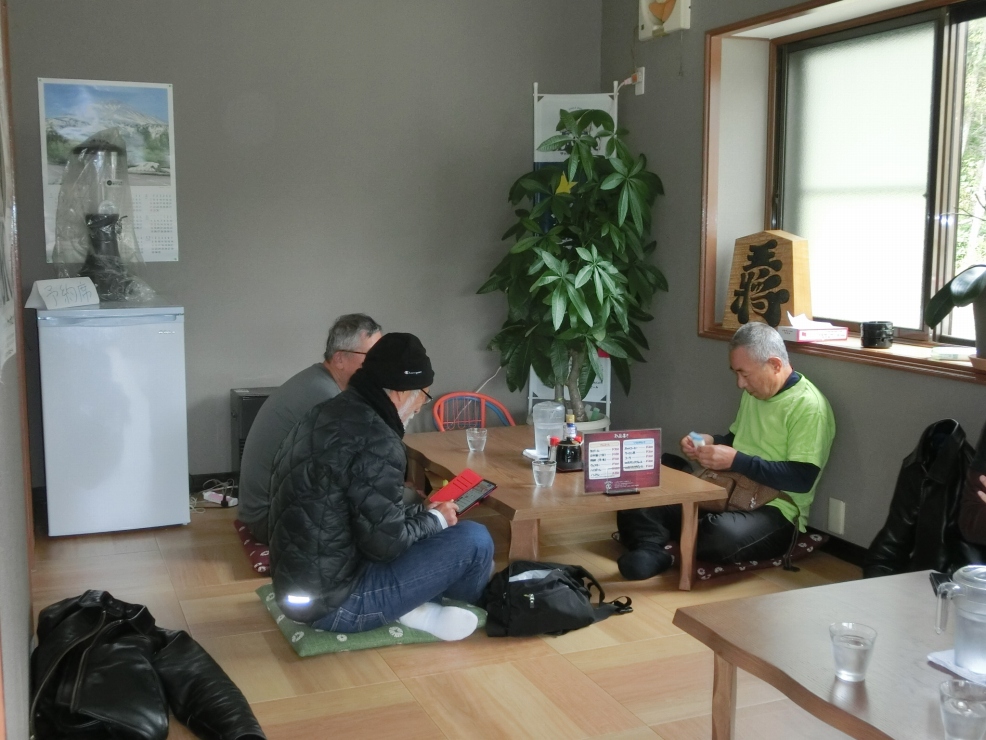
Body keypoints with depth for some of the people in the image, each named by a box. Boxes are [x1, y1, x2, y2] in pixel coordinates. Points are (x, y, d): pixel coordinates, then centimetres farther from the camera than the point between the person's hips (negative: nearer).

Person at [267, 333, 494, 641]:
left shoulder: (328, 414, 6)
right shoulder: (376, 441, -23)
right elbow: (386, 541, -20)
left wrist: (424, 511, 11)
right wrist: (436, 519, -3)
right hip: (335, 603, -10)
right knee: (474, 540, -5)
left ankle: (417, 606, 8)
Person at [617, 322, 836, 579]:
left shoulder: (809, 406, -14)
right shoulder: (755, 392, 13)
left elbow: (802, 478, -21)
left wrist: (736, 460, -22)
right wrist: (709, 442, 4)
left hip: (774, 511, -8)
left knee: (723, 536, -41)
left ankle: (653, 546, -17)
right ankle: (652, 550, -35)